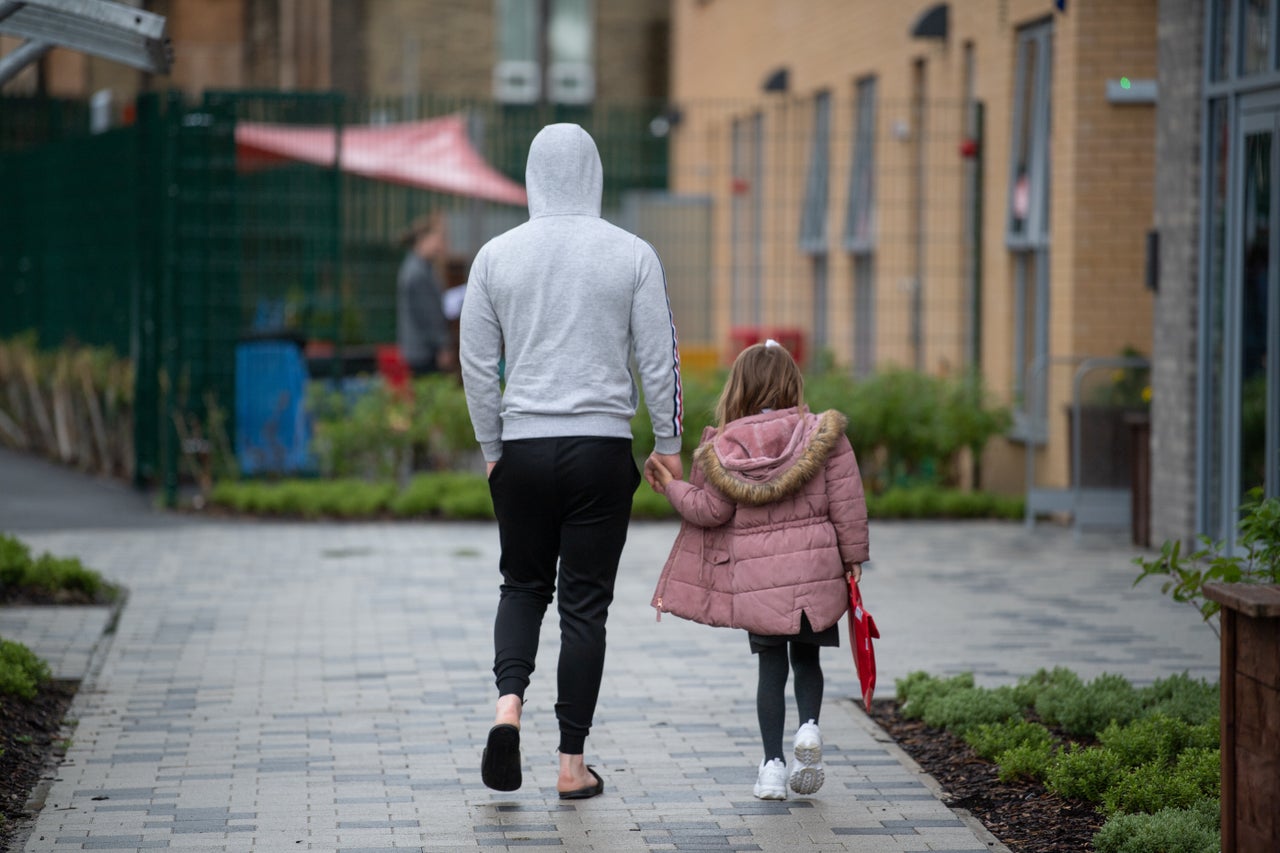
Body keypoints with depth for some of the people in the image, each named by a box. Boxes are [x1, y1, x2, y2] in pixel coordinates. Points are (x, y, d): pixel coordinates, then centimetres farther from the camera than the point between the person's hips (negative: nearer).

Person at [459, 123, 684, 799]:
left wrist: (492, 447, 14)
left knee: (523, 584, 18)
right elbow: (658, 358, -1)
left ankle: (508, 701, -7)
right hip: (601, 448, -1)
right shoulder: (632, 255, -2)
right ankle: (572, 762, 6)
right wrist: (668, 443, 8)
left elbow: (478, 366, 4)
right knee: (584, 602, 4)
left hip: (524, 446, 1)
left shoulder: (497, 255, 1)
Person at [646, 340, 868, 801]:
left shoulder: (725, 446, -4)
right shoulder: (822, 434, -2)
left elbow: (710, 509, -4)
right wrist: (852, 556, 6)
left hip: (756, 576, 0)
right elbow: (846, 500, -2)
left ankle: (772, 763, 3)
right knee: (806, 658, 16)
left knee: (771, 666, 8)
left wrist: (672, 486, 10)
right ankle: (809, 725, -10)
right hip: (815, 570, 0)